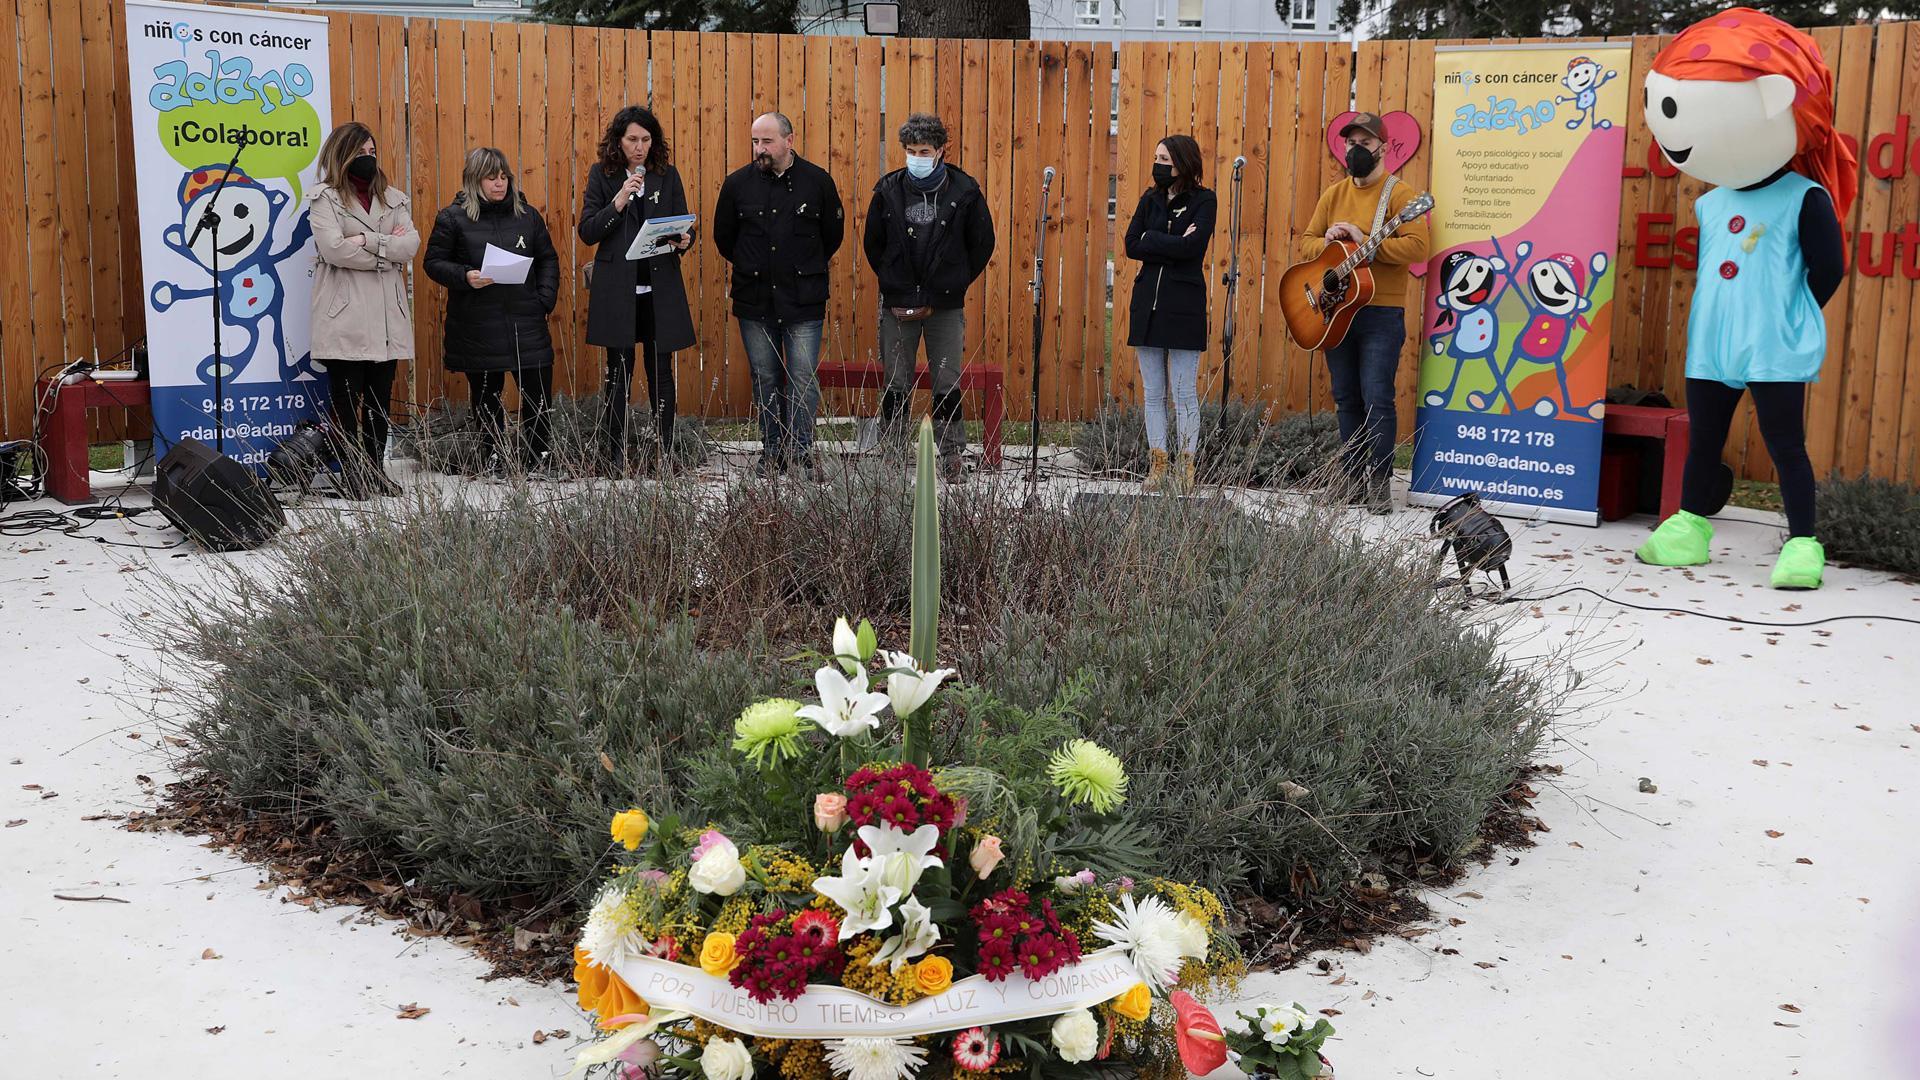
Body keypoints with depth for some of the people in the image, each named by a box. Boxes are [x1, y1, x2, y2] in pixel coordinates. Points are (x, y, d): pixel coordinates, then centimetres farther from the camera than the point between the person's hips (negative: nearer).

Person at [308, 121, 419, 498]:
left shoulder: (393, 198, 14)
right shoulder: (324, 198, 0)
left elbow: (411, 243, -1)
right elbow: (333, 247, -15)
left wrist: (366, 241, -13)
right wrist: (388, 250, -7)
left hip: (387, 316, 4)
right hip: (346, 317, -4)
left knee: (381, 399, 9)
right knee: (346, 400, 0)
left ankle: (376, 471, 18)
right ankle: (350, 476, 7)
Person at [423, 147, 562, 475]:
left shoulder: (527, 215, 9)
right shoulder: (453, 217, 0)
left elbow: (548, 259, 15)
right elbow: (434, 262, 2)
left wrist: (546, 298, 2)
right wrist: (464, 277, -16)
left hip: (526, 322, 2)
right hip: (478, 327, -2)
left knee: (539, 394, -3)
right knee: (486, 398, 7)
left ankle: (536, 465, 8)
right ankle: (493, 466, 17)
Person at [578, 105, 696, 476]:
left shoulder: (667, 174, 8)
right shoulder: (602, 175, 3)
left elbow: (684, 226, 10)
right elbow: (587, 232, -2)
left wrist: (683, 240, -13)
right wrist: (617, 203, -16)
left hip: (660, 291, 1)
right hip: (617, 290, -1)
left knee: (661, 373, 4)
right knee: (619, 374, 2)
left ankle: (664, 457, 10)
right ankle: (614, 459, 8)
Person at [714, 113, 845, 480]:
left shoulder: (817, 181, -2)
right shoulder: (738, 183, 2)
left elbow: (833, 234, 10)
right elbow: (723, 237, 15)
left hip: (803, 300, -2)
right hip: (754, 301, 2)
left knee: (803, 378, -4)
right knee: (765, 379, 9)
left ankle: (802, 452, 5)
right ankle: (772, 453, 17)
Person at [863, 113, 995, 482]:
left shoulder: (964, 190, -2)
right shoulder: (889, 189, 2)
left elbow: (982, 246, 5)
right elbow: (874, 246, 11)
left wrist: (947, 292, 2)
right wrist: (897, 293, 4)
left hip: (946, 308, -1)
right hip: (898, 306, 1)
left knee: (947, 386, 1)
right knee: (896, 386, 5)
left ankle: (953, 459, 10)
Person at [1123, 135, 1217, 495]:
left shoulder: (1203, 200, -2)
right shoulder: (1150, 199, 12)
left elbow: (1192, 246, -17)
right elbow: (1131, 246, 1)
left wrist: (1151, 239, -8)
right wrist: (1174, 244, -8)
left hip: (1184, 304, -5)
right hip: (1148, 301, 5)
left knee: (1184, 393, -3)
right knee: (1153, 392, 6)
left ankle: (1185, 469, 3)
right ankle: (1158, 468, 12)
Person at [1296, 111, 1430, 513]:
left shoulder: (1398, 194, -6)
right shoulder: (1333, 195, 13)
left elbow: (1416, 246, -17)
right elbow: (1306, 240, 15)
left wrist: (1364, 242, -23)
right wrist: (1325, 243, -8)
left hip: (1381, 314, -6)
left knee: (1376, 400, -8)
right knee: (1346, 399, 10)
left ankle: (1379, 481, -2)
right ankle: (1351, 478, 17)